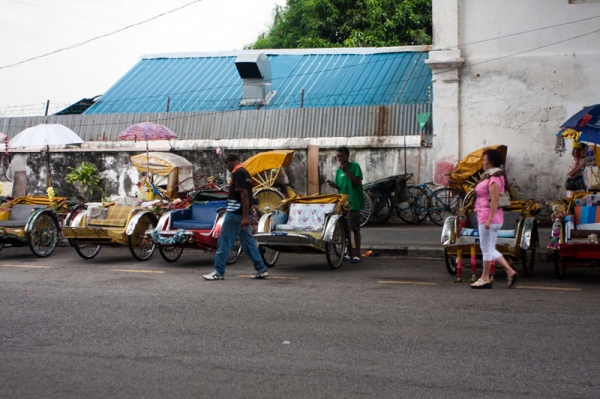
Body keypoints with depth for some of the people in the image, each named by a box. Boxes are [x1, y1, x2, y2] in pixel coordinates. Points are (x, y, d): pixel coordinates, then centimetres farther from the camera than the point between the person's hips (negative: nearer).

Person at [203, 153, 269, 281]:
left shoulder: (238, 173, -13)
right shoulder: (245, 173, 17)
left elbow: (244, 194, -21)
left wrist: (245, 217, -25)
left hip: (235, 213, -10)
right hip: (243, 215, 10)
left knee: (225, 242, -5)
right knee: (248, 243, 12)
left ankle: (219, 272, -2)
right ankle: (261, 270, 12)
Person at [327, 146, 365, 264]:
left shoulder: (355, 166, -5)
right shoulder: (339, 170, 11)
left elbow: (358, 182, -15)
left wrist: (346, 171, -19)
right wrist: (334, 185, -3)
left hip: (353, 202, -6)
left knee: (355, 229, -2)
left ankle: (357, 254, 3)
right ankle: (350, 253, 18)